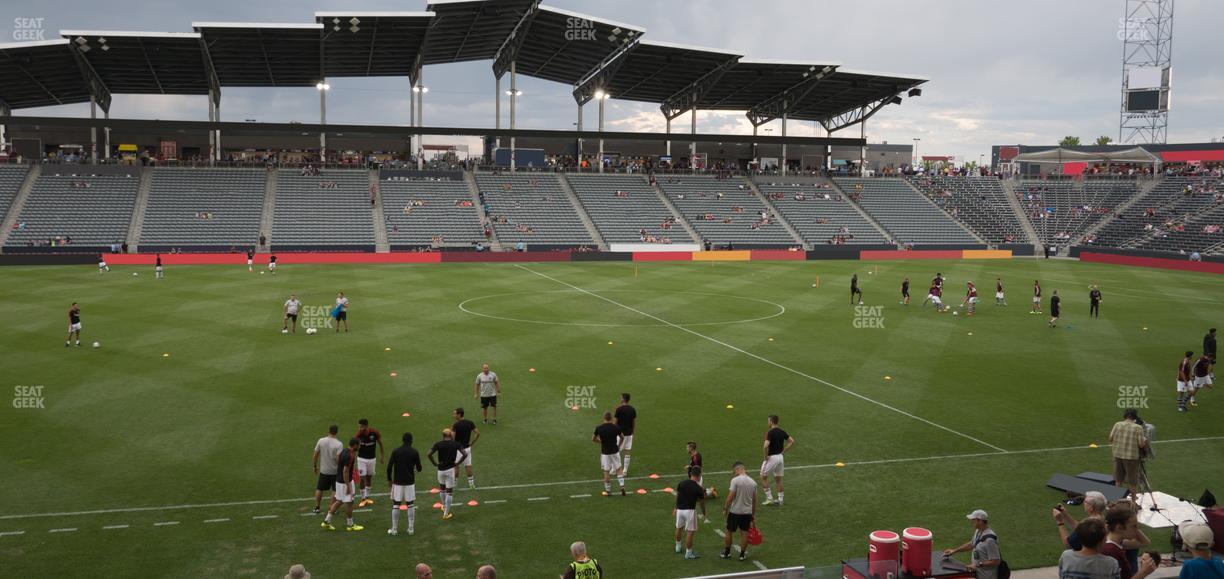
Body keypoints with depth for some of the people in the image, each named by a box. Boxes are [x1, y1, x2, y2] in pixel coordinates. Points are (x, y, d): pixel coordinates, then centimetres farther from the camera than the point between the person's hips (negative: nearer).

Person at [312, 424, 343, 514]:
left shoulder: (321, 441, -6)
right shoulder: (339, 444, -17)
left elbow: (315, 455, 0)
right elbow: (339, 459, -23)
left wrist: (315, 466, 13)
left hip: (323, 470, 3)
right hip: (335, 471, -3)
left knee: (319, 489, 18)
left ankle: (316, 508, 23)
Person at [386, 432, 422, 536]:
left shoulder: (395, 451, -4)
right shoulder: (415, 452, -5)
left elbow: (389, 467, -6)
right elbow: (419, 468, 0)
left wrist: (389, 479, 8)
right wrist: (416, 470, 23)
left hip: (397, 482, 0)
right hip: (410, 482, 0)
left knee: (395, 505, 7)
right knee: (410, 505, 8)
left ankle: (394, 529, 9)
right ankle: (411, 529, 9)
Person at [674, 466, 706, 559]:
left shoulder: (681, 483, 0)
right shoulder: (699, 488, -9)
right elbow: (702, 502, 2)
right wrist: (704, 513, 19)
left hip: (679, 509, 5)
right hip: (690, 510, -5)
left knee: (679, 528, 24)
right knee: (690, 532, 3)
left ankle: (678, 547, 41)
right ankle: (688, 553, 7)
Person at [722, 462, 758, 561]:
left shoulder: (735, 480, -14)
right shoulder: (753, 482, 4)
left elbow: (730, 497, -17)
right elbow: (754, 500, 9)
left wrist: (725, 509, -4)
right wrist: (753, 515, 17)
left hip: (735, 511, -4)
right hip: (747, 512, 4)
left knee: (729, 532, 11)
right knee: (744, 533, 10)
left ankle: (726, 553, 22)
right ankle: (742, 555, 15)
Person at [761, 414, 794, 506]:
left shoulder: (769, 433, -18)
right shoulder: (782, 432, 4)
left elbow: (766, 446, -30)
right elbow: (792, 441, 7)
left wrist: (766, 456, -15)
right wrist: (783, 452, 7)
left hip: (772, 457, -7)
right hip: (780, 457, 7)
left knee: (763, 477, 8)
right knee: (778, 479, 16)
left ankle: (769, 498, 4)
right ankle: (780, 499, 18)